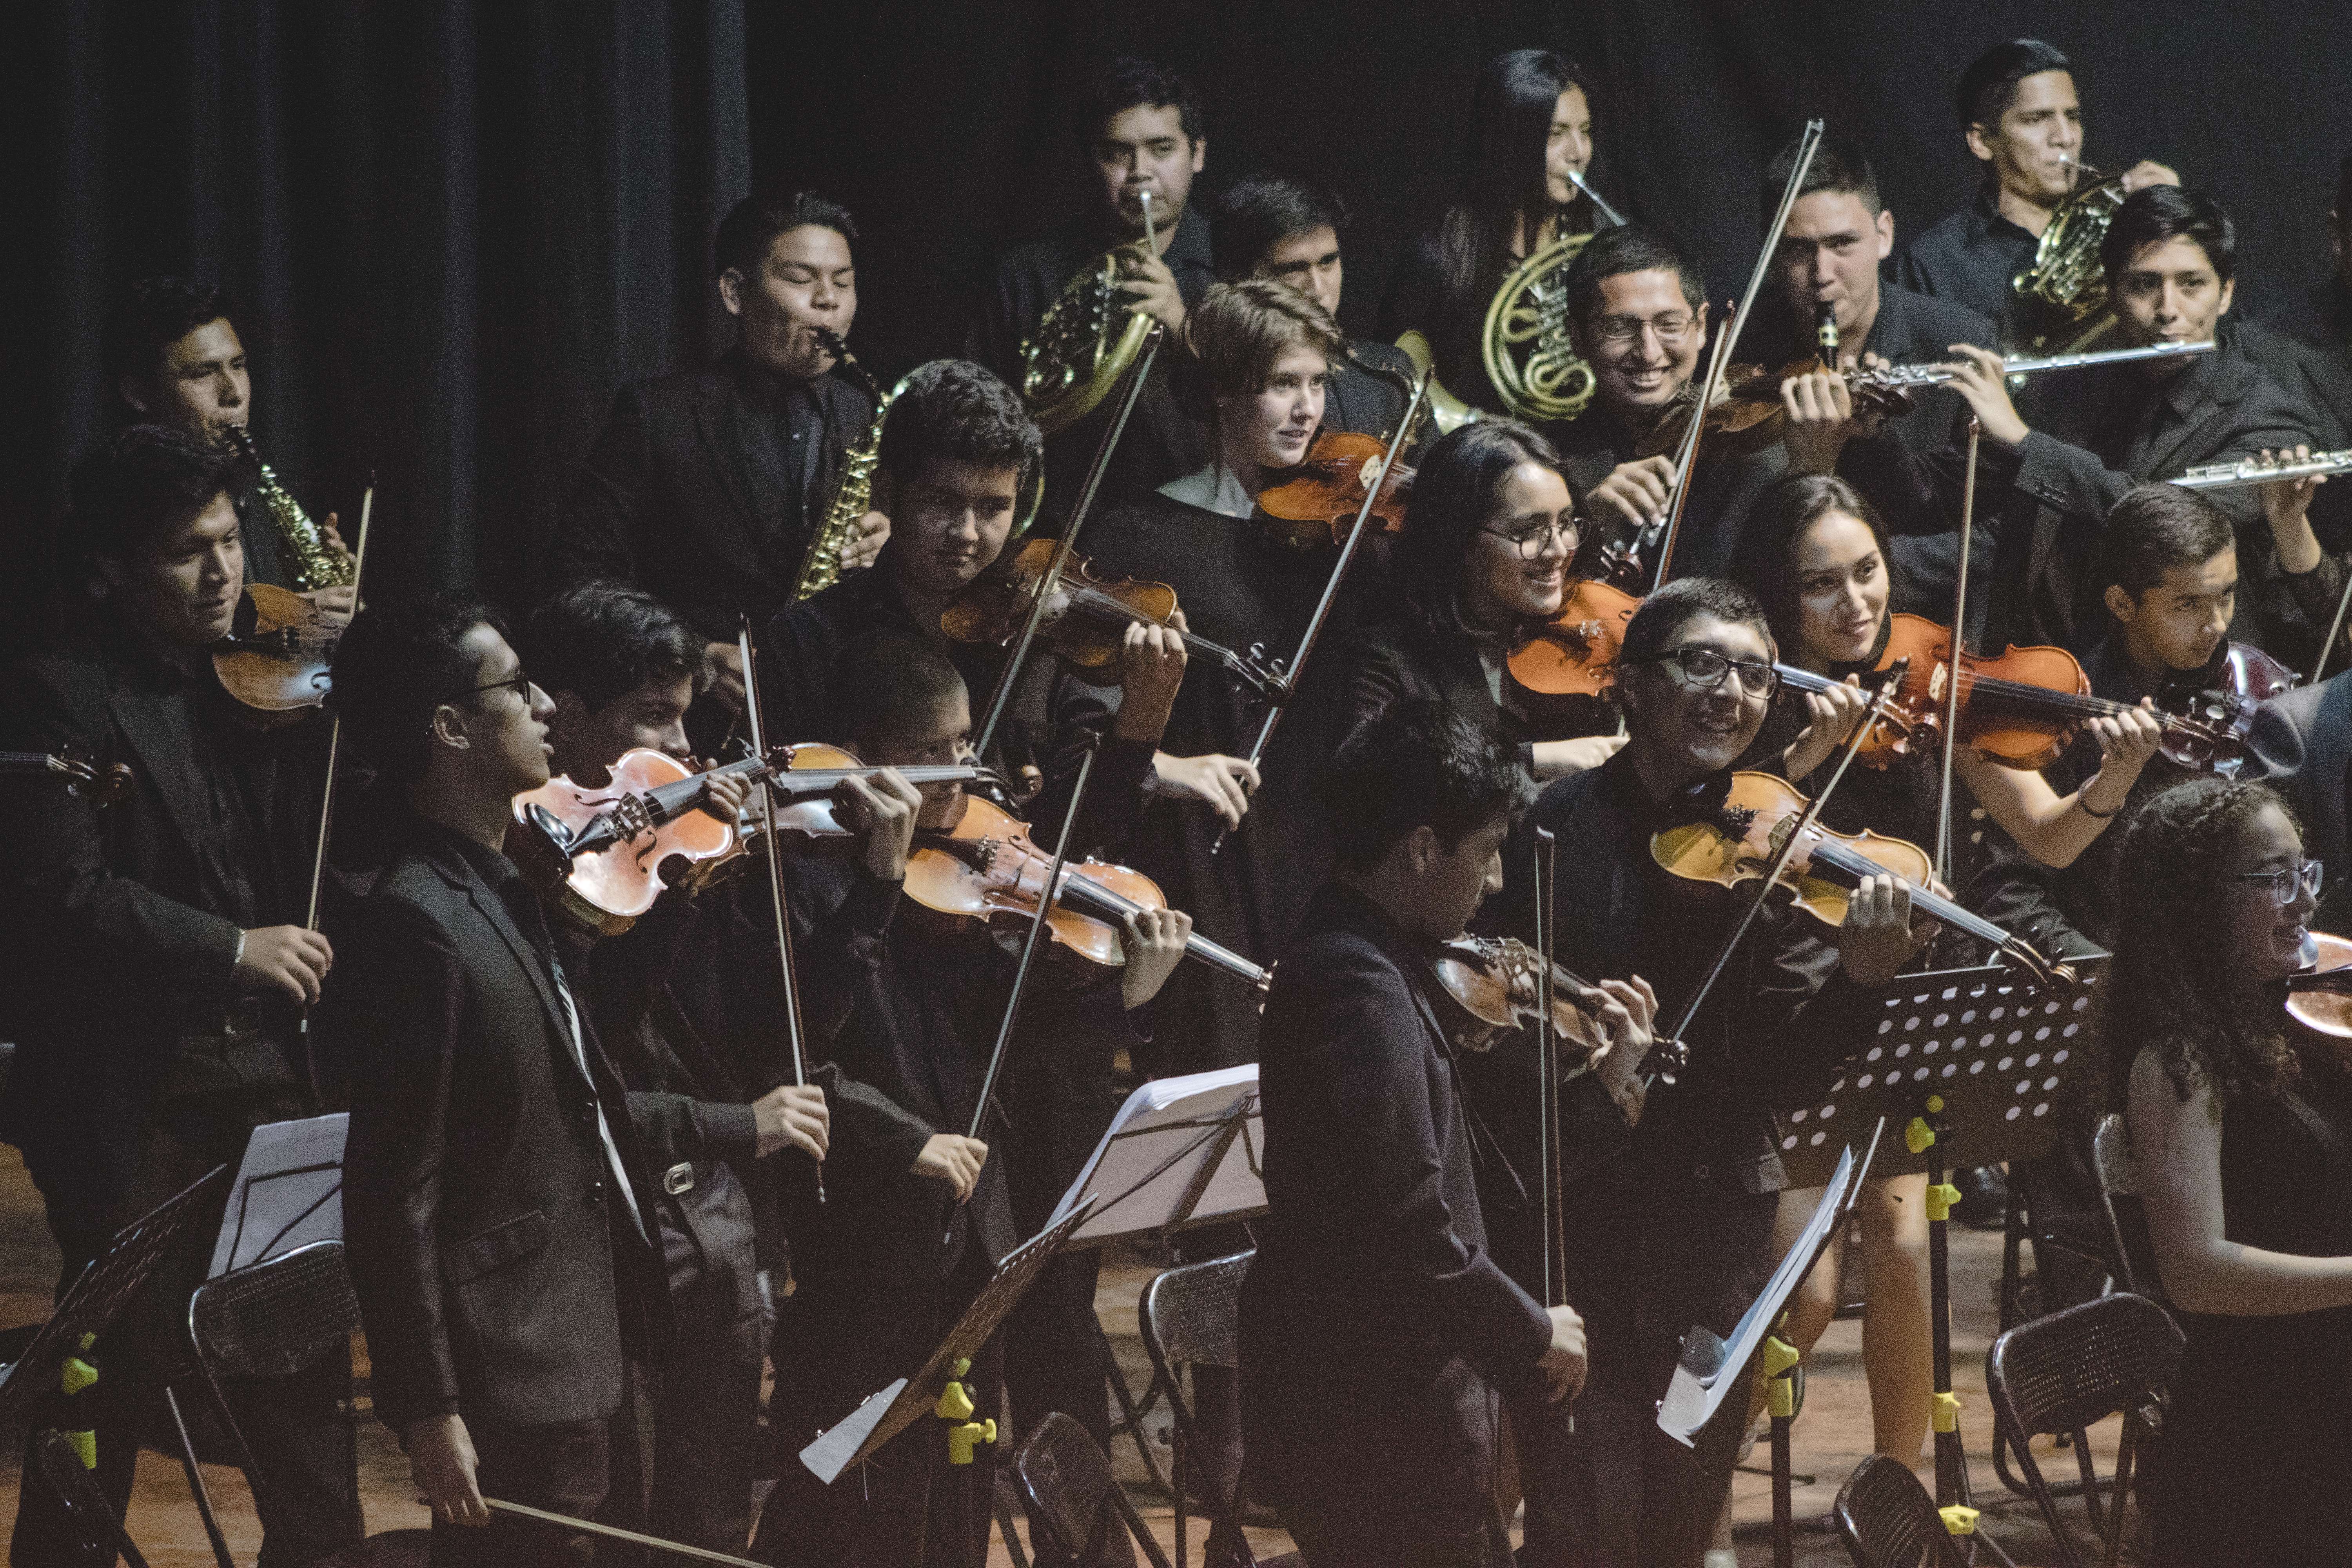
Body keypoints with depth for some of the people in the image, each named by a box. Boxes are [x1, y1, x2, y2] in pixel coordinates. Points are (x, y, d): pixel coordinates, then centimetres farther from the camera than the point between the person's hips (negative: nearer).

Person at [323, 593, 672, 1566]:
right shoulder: (417, 928, -19)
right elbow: (394, 1197, -20)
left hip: (585, 1370, 10)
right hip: (511, 1398, -10)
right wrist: (430, 1413, -20)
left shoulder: (501, 896, 12)